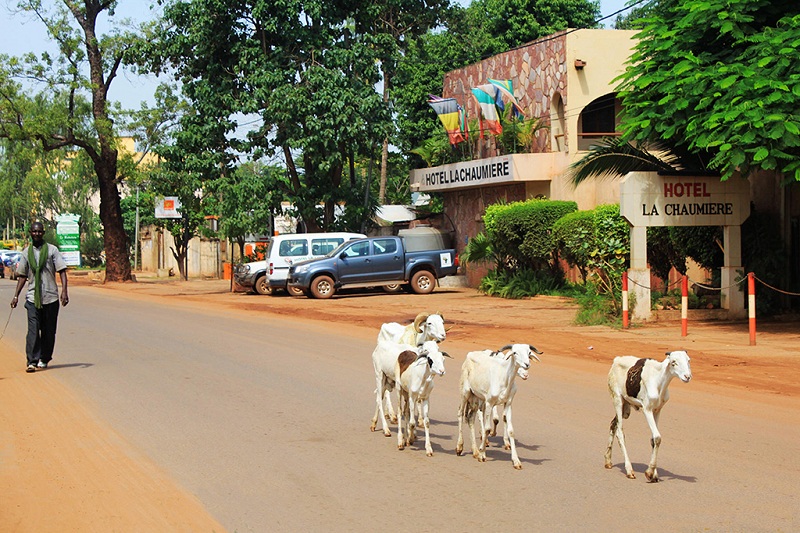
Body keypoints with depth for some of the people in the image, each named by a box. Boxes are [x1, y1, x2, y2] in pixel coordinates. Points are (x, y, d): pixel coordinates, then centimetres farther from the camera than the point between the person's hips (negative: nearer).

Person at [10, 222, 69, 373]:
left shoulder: (52, 250, 2)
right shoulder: (26, 252, 11)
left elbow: (62, 271, -2)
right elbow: (22, 275, 17)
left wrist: (64, 291, -14)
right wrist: (16, 295, 10)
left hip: (51, 297, -1)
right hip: (32, 297, 1)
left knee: (48, 331, 5)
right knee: (33, 329, -11)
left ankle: (44, 359, 19)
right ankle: (32, 361, -16)